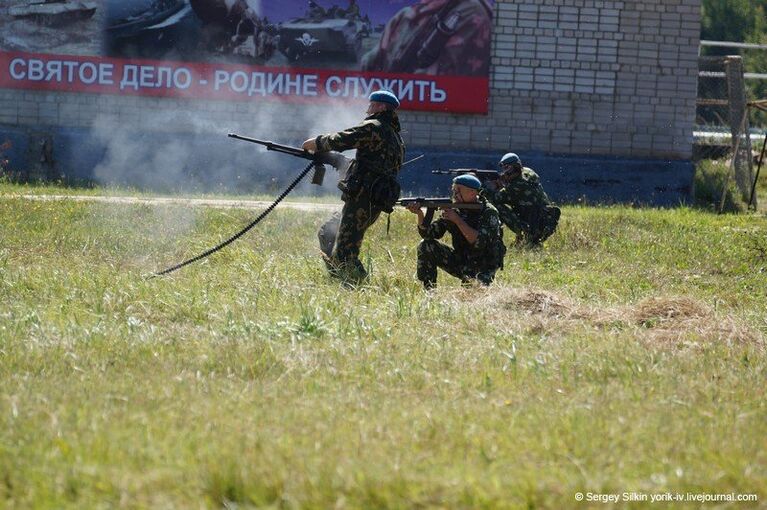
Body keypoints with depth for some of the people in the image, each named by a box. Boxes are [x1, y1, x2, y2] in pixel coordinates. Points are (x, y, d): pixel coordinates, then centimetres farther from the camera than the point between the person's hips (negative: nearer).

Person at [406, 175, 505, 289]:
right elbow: (428, 234, -5)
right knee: (426, 246, -9)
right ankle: (428, 292, -5)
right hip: (460, 263, 5)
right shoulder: (454, 209, -1)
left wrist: (457, 220, -29)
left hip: (484, 269, -5)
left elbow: (479, 242, -30)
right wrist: (420, 214, -22)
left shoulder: (489, 213, -17)